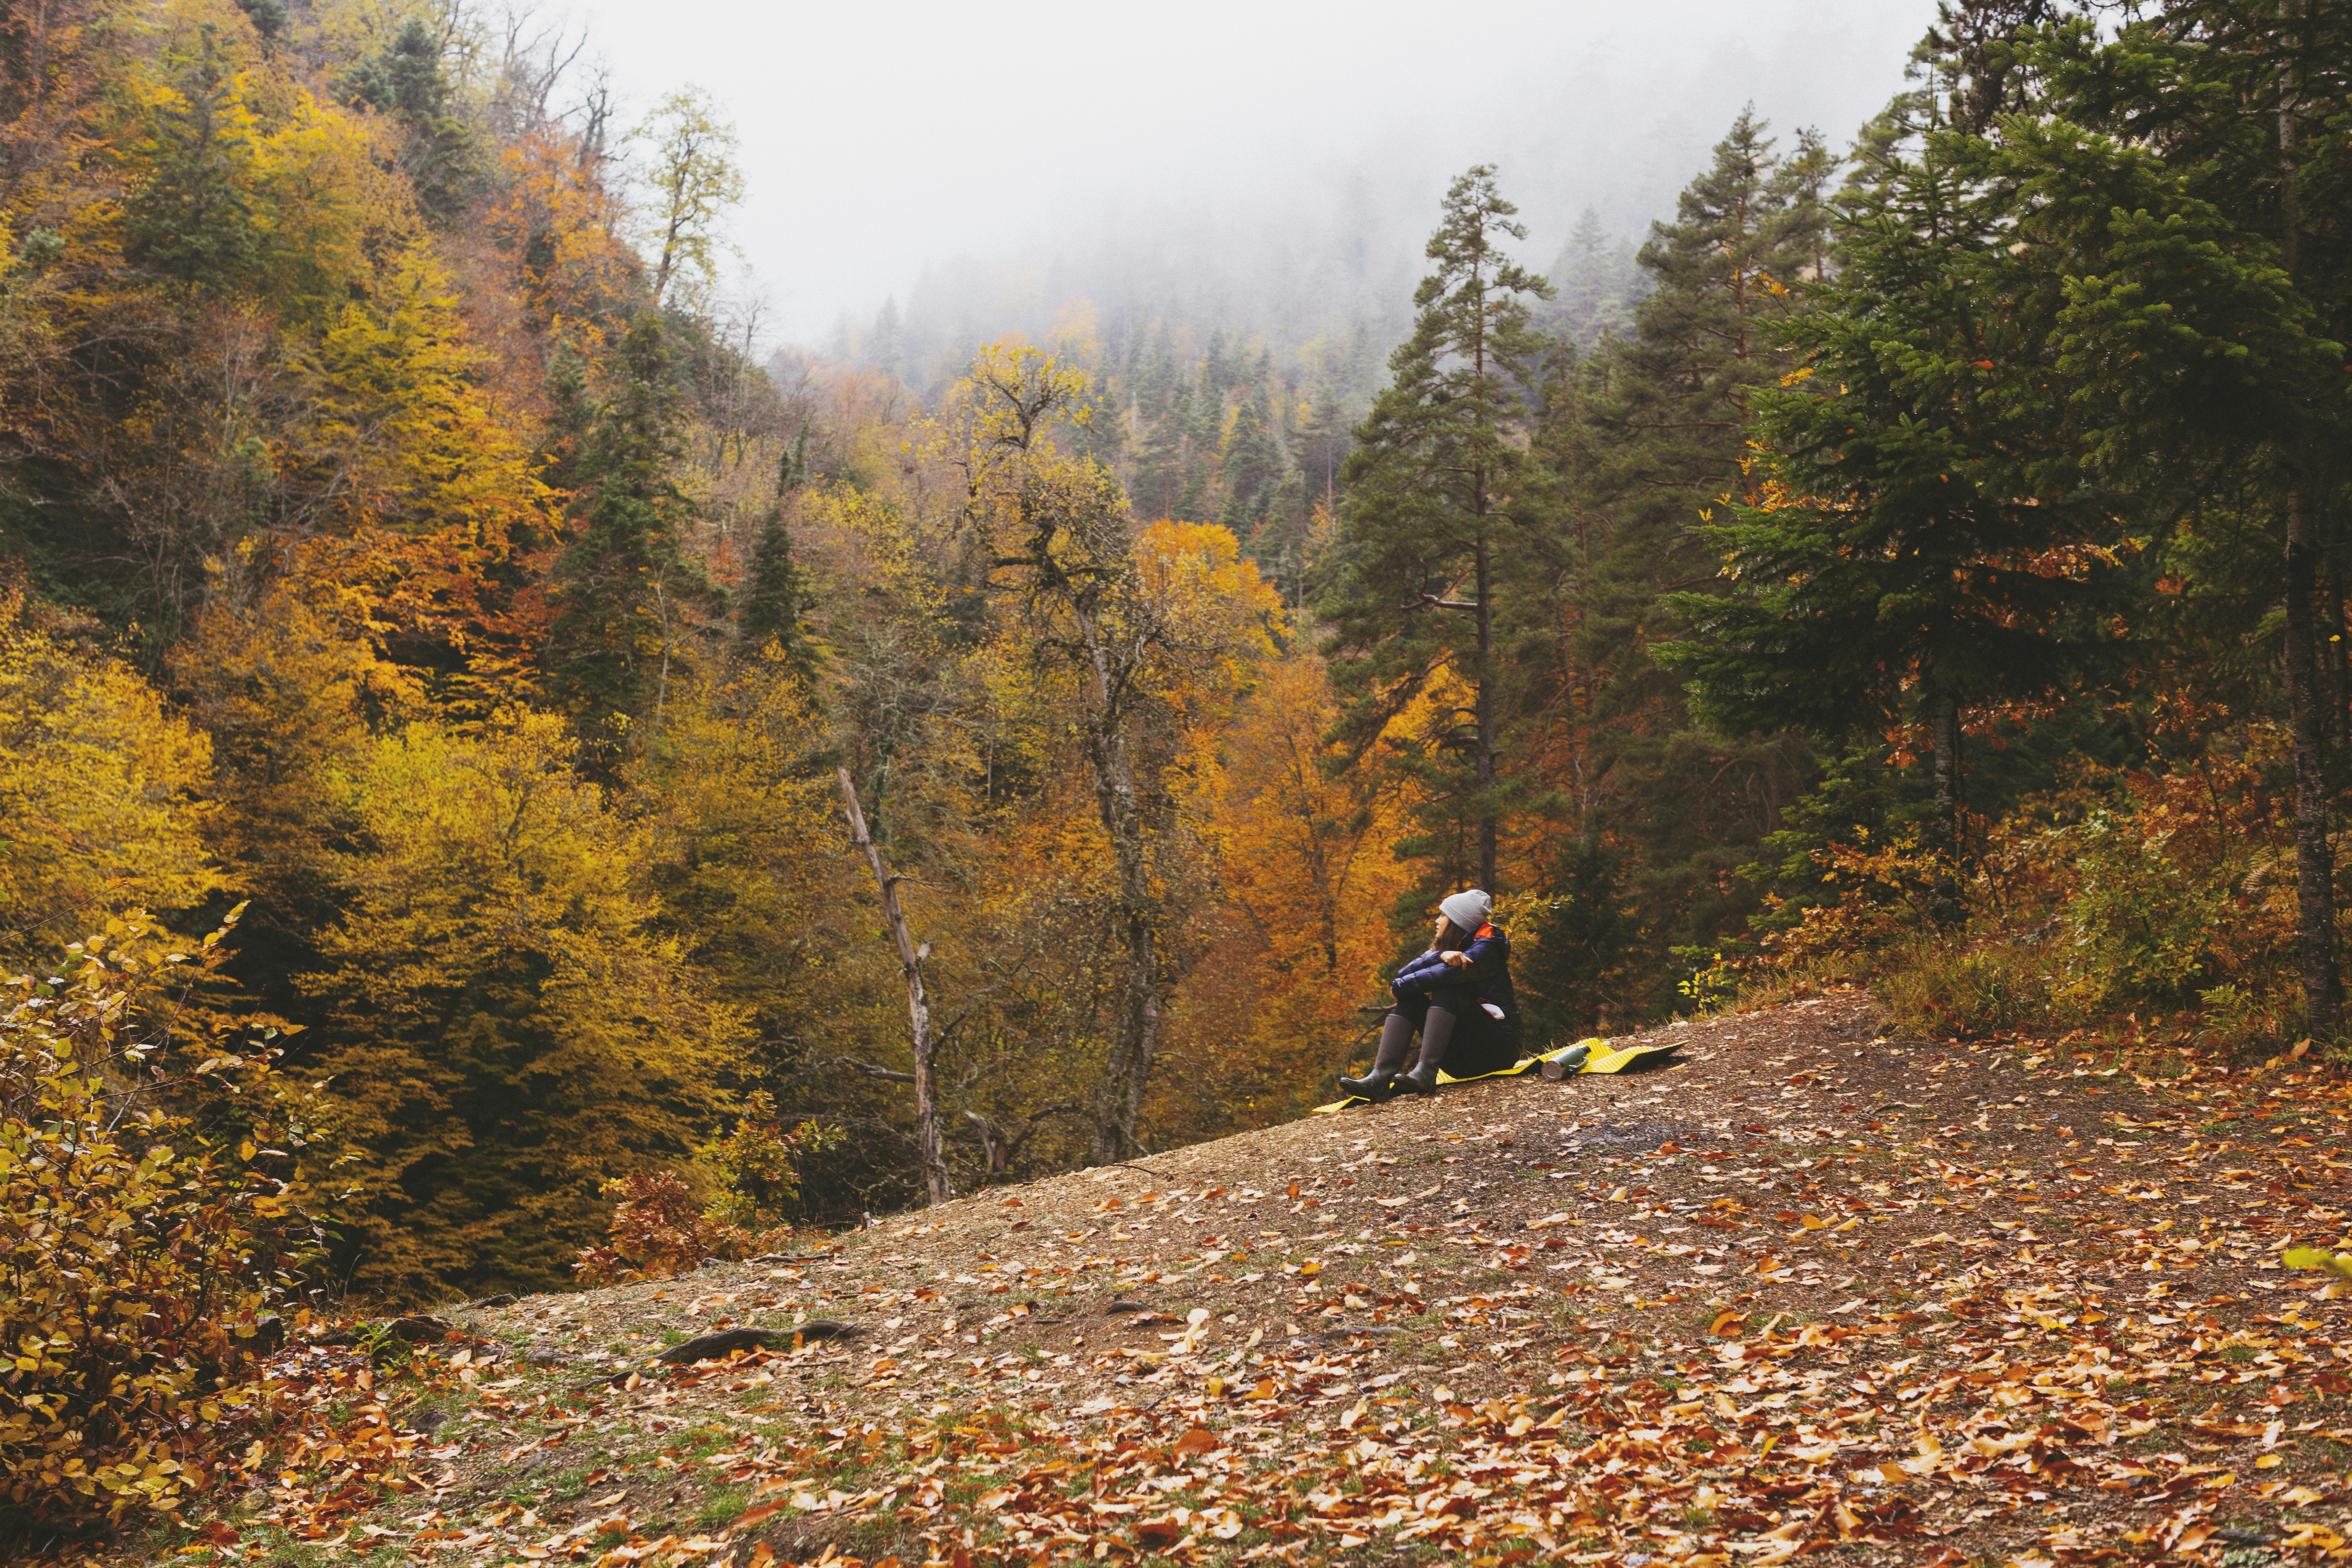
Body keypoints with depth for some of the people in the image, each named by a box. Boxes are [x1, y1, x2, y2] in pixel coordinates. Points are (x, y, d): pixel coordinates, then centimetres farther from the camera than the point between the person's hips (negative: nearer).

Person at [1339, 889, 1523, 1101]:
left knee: (1446, 989, -25)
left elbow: (1441, 975, -26)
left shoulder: (1487, 948, -9)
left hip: (1499, 1047, -7)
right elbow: (1405, 973, -4)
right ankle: (1380, 1077, -28)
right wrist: (1441, 956, -21)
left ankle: (1425, 1073, -39)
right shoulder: (1446, 947, 14)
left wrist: (1400, 986, -9)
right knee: (1410, 998, -9)